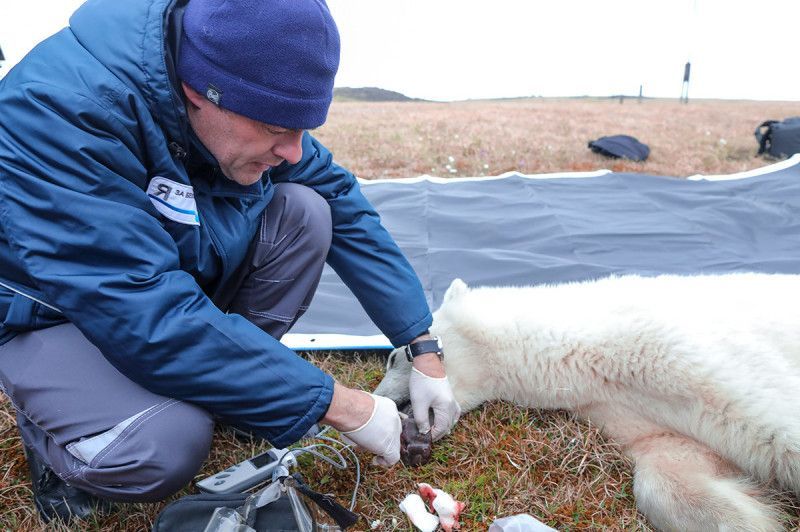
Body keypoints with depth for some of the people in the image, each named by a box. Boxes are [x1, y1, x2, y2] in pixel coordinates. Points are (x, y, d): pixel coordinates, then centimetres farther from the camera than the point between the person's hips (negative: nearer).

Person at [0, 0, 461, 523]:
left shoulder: (242, 90, -16)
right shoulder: (62, 108, -35)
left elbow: (345, 205, -9)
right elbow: (153, 320, -39)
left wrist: (424, 350, -10)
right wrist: (340, 404, -33)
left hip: (179, 275, 6)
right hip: (55, 309, -5)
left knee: (304, 210, -16)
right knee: (165, 444, -33)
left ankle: (221, 385, -2)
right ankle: (53, 429, 2)